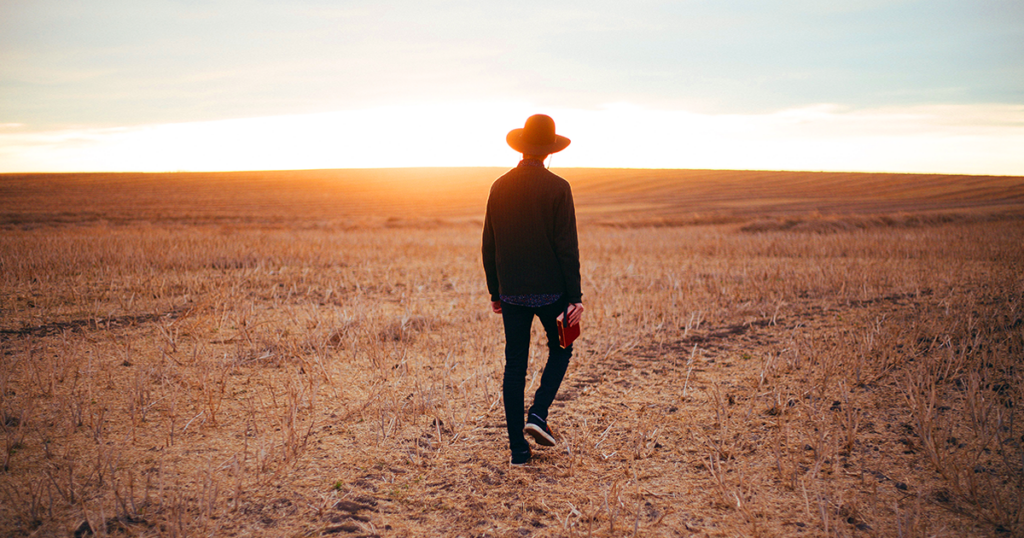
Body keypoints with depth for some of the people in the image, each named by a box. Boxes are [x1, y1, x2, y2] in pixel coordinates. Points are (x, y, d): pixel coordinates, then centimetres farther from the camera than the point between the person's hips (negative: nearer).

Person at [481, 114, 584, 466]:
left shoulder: (500, 187, 3)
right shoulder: (557, 188, -9)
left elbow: (489, 246, 7)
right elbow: (567, 247, -12)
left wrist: (495, 291, 15)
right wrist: (574, 297, -7)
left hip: (512, 292, 3)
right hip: (550, 289, -3)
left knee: (515, 365, 8)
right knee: (560, 350, 20)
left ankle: (518, 449, 10)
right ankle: (538, 414, 2)